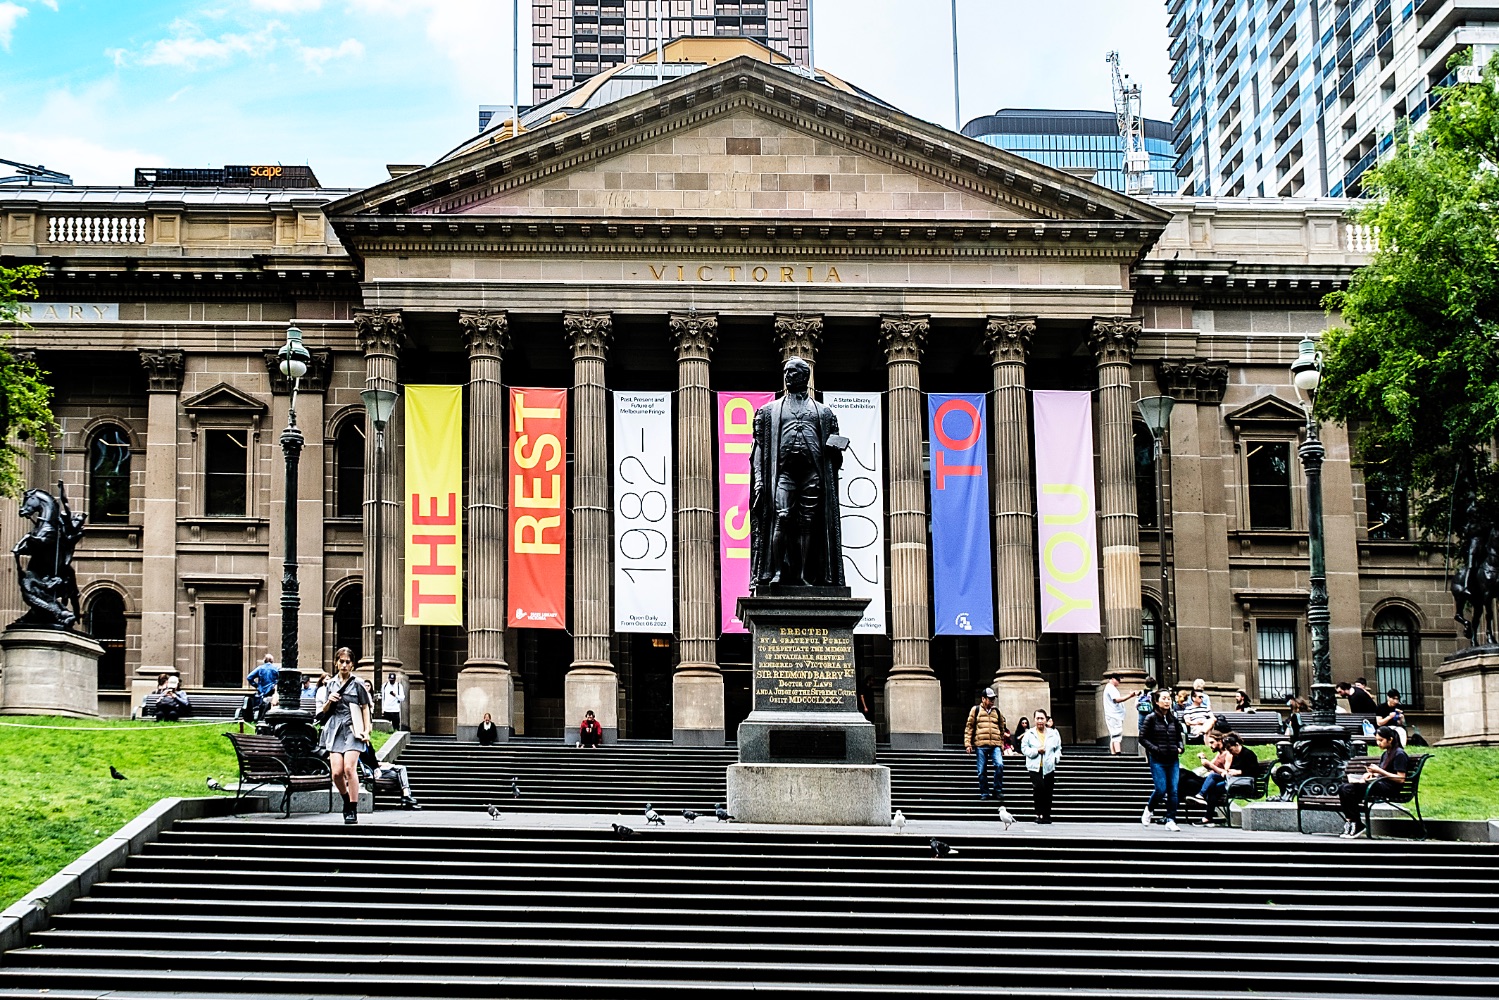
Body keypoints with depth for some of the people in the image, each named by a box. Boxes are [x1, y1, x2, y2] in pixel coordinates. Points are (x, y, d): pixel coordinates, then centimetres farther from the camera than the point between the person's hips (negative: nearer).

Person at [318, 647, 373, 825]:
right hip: (335, 729, 4)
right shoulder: (331, 684, 16)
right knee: (336, 772, -8)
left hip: (353, 729, -4)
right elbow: (325, 710, 23)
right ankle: (347, 800, 19)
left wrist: (366, 730, -2)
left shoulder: (358, 684, 5)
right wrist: (329, 701, 0)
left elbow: (365, 708, 6)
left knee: (349, 768, -18)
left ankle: (352, 810, -12)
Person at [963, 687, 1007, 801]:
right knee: (982, 771, 2)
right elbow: (969, 727, 4)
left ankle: (998, 791, -4)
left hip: (995, 745, 2)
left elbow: (1002, 728, 23)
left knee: (999, 765, -16)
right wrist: (968, 743, -4)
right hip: (981, 745, -2)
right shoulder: (976, 710, 5)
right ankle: (984, 793, 13)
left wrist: (1002, 743, 20)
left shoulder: (996, 711, 15)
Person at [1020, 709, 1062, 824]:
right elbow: (1024, 748, 1)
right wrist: (1036, 751, -11)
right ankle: (1039, 813, -10)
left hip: (1049, 767, 3)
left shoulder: (1053, 734, 9)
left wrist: (1056, 757, -1)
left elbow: (1058, 748, 18)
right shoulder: (1030, 734, 3)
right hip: (1035, 767, -3)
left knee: (1048, 792, 4)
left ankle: (1047, 816, 15)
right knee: (1039, 788, -20)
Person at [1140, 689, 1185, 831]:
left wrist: (1179, 747, 2)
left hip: (1173, 760, 4)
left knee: (1173, 791, -1)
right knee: (1161, 789, -9)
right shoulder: (1151, 719, -3)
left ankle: (1170, 820, 5)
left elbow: (1179, 736, 22)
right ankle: (1149, 809, 19)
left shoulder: (1174, 719, 10)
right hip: (1157, 760, -4)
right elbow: (1143, 738, -4)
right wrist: (1155, 749, -15)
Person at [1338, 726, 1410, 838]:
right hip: (1379, 785, 9)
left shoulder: (1399, 754, -4)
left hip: (1389, 789, -9)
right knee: (1343, 788, -13)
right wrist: (1371, 773, 5)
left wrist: (1380, 771, -13)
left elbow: (1401, 779, -12)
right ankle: (1351, 822, -19)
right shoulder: (1385, 754, 25)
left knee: (1348, 789, -25)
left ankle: (1357, 826, -17)